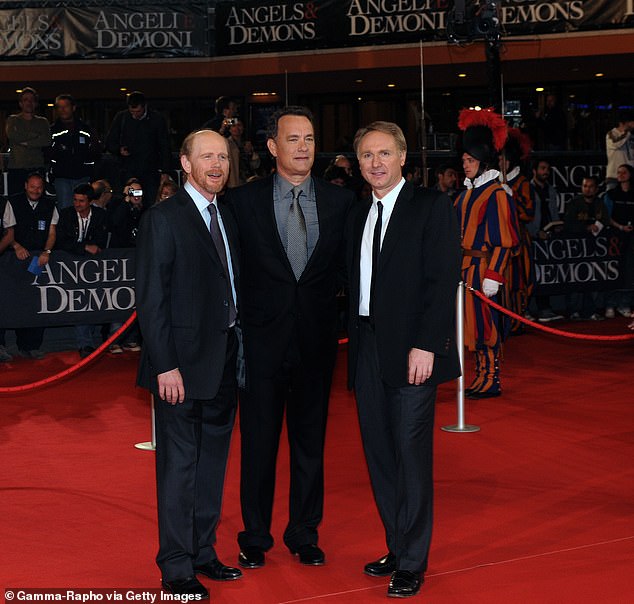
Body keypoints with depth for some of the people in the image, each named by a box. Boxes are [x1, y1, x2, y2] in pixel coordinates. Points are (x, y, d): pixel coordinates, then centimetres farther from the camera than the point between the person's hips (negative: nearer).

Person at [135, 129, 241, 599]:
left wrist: (239, 351, 7)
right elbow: (151, 299, -13)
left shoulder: (228, 218, 12)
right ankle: (177, 568, 9)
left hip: (225, 361, 7)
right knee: (180, 464, 0)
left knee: (213, 460, 15)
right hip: (184, 362, -7)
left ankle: (204, 552, 27)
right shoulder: (163, 219, -9)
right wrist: (165, 365, -18)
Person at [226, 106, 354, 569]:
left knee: (311, 442, 11)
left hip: (316, 340, 2)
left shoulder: (340, 201, 1)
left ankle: (305, 534, 26)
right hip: (262, 340, -1)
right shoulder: (244, 201, -3)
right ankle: (255, 537, 22)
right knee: (258, 442, 7)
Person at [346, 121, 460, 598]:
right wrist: (357, 341, 5)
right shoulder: (358, 217, 15)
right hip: (368, 348, 6)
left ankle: (413, 563, 6)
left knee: (411, 454, -3)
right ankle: (397, 548, 22)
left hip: (412, 349, -6)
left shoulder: (432, 206, -4)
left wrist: (425, 345, -18)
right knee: (379, 454, 10)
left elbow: (443, 279, -11)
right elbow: (356, 285, 15)